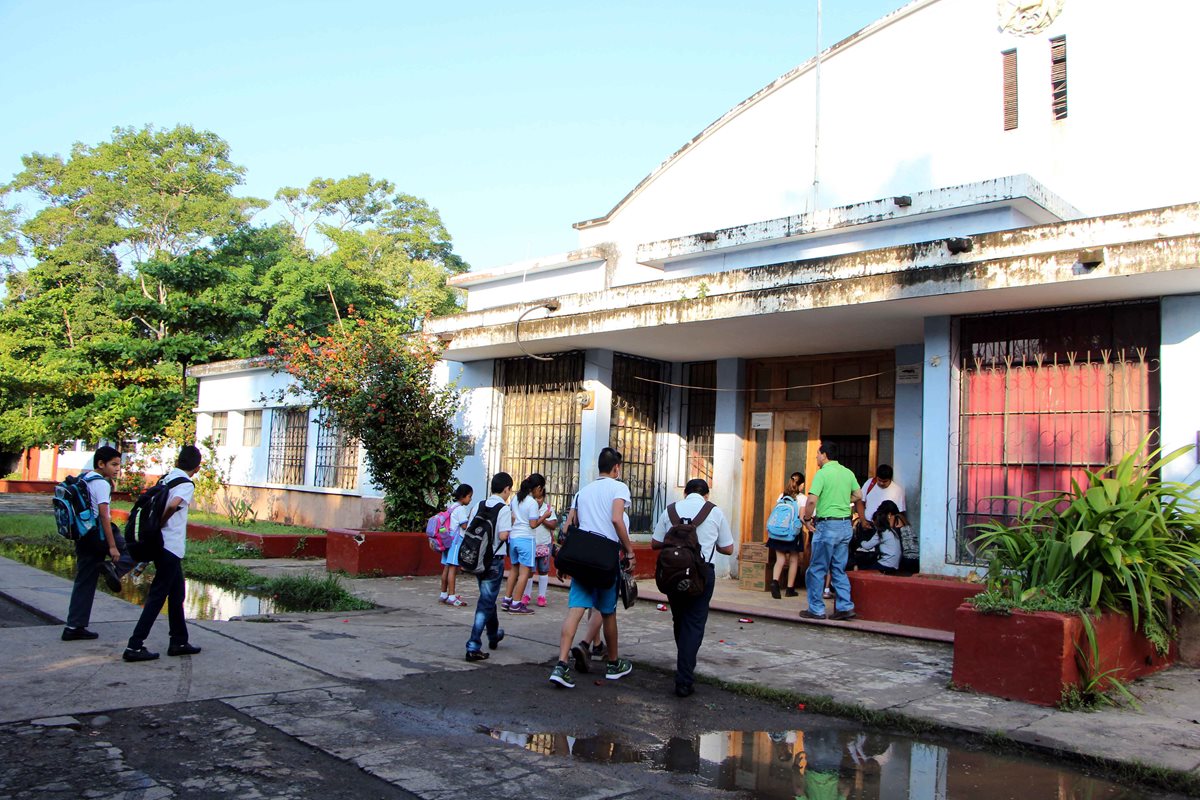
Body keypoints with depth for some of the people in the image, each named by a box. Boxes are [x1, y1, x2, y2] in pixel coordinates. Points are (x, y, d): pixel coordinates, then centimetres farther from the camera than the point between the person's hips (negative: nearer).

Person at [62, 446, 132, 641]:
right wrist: (112, 546, -20)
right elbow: (103, 515, -19)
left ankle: (73, 627, 12)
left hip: (82, 536, 9)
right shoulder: (101, 483, -13)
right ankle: (114, 568, -20)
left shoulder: (82, 478, 14)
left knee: (84, 582, 11)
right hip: (98, 535, -9)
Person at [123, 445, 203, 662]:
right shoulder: (186, 485, -12)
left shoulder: (165, 478, 10)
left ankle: (179, 641, 24)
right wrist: (161, 523, -13)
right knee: (157, 596, -3)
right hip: (171, 546, -8)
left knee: (177, 592, 17)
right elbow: (173, 505, -28)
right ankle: (135, 646, -3)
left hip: (160, 544, 8)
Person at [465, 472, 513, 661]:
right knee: (486, 603, -1)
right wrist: (511, 524, -3)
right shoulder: (504, 509, -12)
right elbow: (503, 535, -20)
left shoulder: (479, 506, 6)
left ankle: (494, 635, 43)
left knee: (488, 597, 24)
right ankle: (473, 647, -5)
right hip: (494, 560, -7)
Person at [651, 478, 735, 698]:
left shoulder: (670, 510, 7)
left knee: (679, 620, 19)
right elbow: (728, 549, 10)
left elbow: (655, 543, 9)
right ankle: (684, 680, -7)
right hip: (703, 571, -2)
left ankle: (685, 669, 33)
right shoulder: (715, 513, 5)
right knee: (695, 624, 1)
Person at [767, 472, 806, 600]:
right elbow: (801, 517, -11)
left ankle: (774, 582, -21)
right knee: (793, 560, 10)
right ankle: (790, 588, 14)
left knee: (780, 559, 3)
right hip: (794, 531, -3)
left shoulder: (781, 496, 8)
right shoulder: (802, 498, -4)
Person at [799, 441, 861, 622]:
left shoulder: (822, 473, -13)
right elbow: (858, 495, 16)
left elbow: (812, 500, -21)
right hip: (846, 524, 7)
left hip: (827, 525, -7)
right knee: (839, 569, 14)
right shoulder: (848, 473, 8)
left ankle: (816, 609, 7)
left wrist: (807, 519, -8)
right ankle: (845, 607, 9)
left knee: (817, 569, 3)